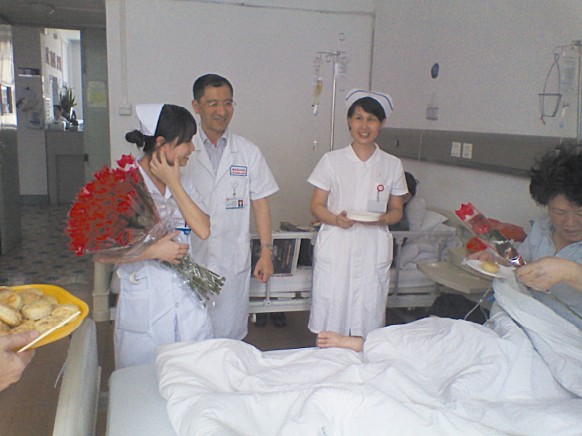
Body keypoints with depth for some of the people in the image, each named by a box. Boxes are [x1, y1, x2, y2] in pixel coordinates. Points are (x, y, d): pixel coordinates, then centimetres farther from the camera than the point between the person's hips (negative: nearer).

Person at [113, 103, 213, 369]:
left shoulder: (181, 185, 9)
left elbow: (203, 230, -7)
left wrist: (174, 184, -8)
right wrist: (154, 250, -17)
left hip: (187, 299, 5)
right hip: (144, 303, -5)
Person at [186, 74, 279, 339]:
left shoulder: (248, 152, 4)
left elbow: (260, 203, 5)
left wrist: (266, 253, 1)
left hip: (234, 262, 1)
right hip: (191, 259, -1)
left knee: (229, 335, 9)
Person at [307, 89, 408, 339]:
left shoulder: (392, 165, 6)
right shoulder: (332, 160, 2)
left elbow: (397, 211, 11)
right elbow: (316, 206, 3)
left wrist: (383, 219, -11)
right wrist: (336, 219, -17)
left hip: (373, 251, 1)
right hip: (335, 249, -1)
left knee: (368, 316, 3)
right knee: (330, 315, 0)